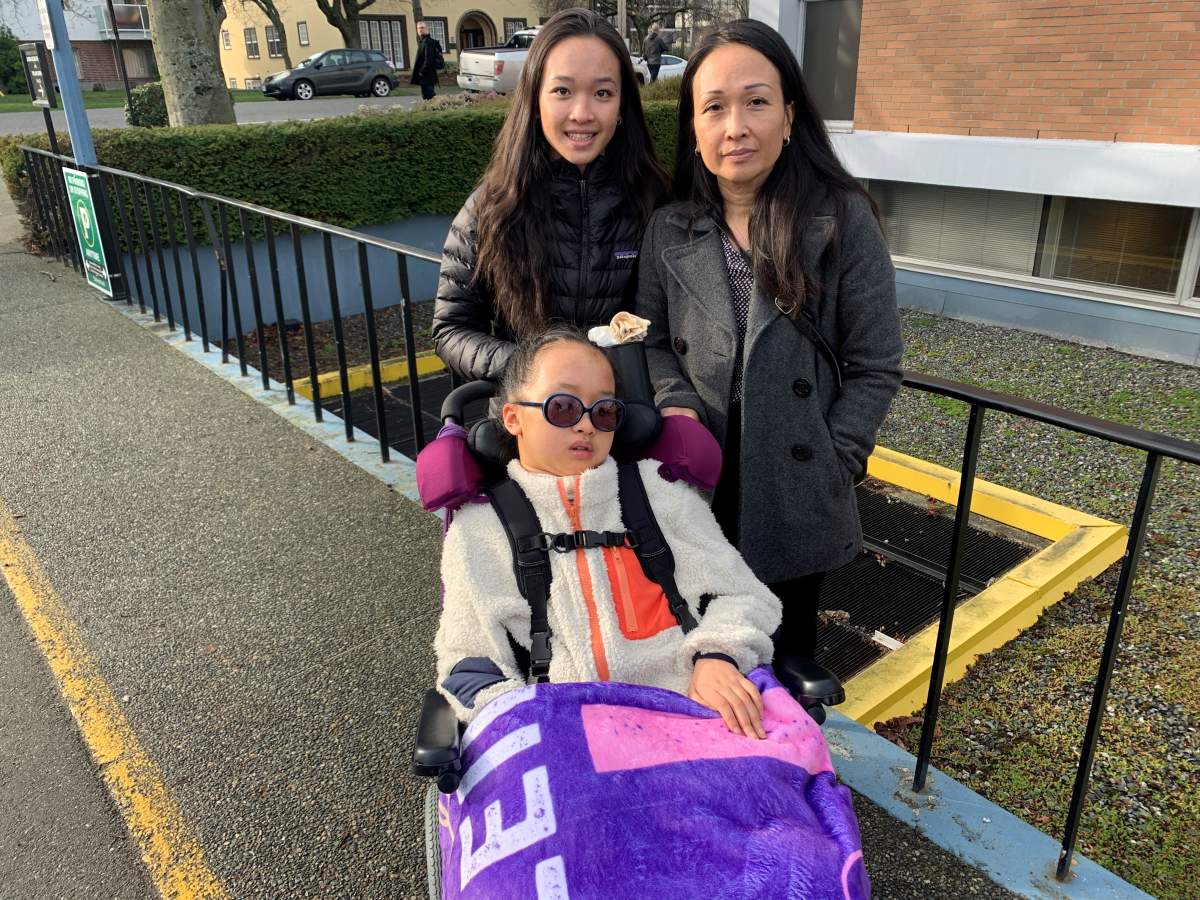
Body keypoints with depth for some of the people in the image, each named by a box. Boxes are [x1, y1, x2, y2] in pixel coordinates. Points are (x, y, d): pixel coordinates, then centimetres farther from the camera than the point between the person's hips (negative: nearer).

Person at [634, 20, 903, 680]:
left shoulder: (842, 219, -9)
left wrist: (829, 470, -11)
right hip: (698, 487, 2)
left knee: (786, 655, 19)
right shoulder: (668, 230, 0)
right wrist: (676, 402, -9)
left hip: (795, 499, -2)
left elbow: (873, 368, -6)